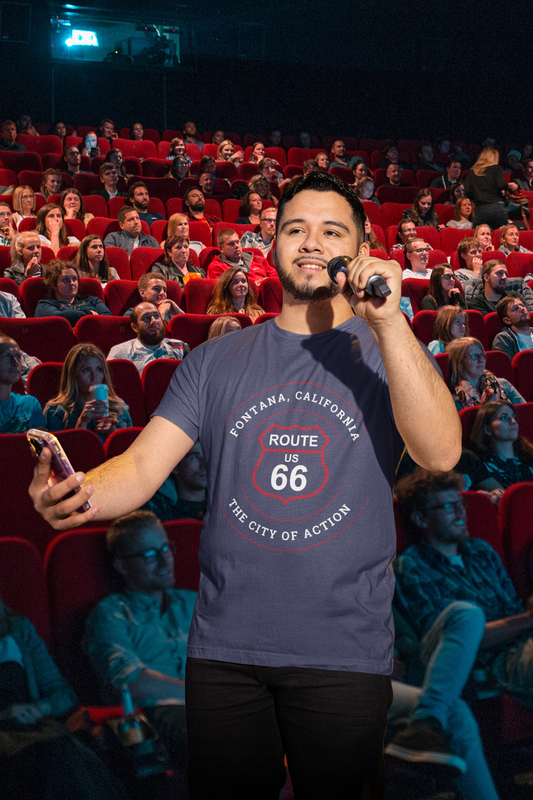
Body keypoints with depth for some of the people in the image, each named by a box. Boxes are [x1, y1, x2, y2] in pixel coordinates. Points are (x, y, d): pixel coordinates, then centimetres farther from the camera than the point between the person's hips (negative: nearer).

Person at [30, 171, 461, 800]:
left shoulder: (386, 356, 3)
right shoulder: (216, 361, 7)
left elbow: (441, 454, -15)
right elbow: (143, 464, -1)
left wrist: (389, 323, -20)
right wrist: (78, 493, -24)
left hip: (344, 652, -1)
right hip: (224, 648, 2)